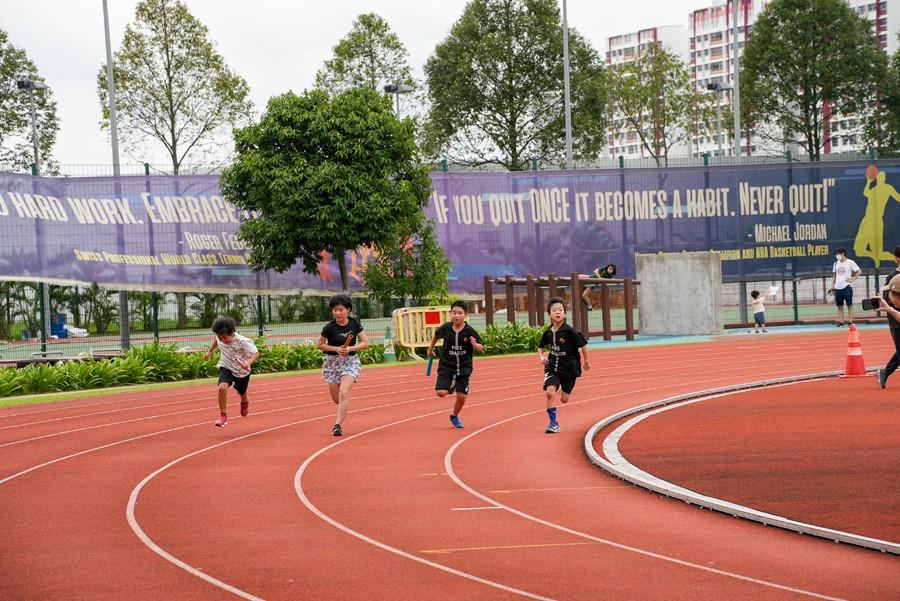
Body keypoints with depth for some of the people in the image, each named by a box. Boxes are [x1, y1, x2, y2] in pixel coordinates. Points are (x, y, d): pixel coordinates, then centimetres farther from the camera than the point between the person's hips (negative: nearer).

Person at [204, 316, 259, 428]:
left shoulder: (242, 341, -31)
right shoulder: (219, 338, -16)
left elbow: (256, 353, -30)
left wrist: (248, 363, -49)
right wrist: (209, 352, 18)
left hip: (242, 371, -1)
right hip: (226, 368, 1)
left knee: (241, 393, 23)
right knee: (222, 388, -28)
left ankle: (245, 402, 63)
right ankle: (223, 416, -16)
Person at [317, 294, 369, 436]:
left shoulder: (354, 324, -5)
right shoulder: (329, 328, -10)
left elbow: (365, 343, -1)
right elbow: (320, 345, 0)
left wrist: (350, 349, -17)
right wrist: (337, 349, -14)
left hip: (351, 361, -1)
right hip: (332, 362, 1)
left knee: (344, 393, -20)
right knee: (336, 399, 7)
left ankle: (338, 425, -18)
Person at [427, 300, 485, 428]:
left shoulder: (469, 331, -14)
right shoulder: (446, 328, -9)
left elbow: (481, 348, -9)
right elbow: (436, 335, 14)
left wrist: (476, 345, -31)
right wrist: (431, 348, 26)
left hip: (463, 366, -1)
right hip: (446, 365, 1)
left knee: (461, 396, 0)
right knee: (441, 392, -15)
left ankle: (454, 417, 29)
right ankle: (451, 385, 21)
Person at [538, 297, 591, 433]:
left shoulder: (569, 331, -17)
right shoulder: (548, 332, -3)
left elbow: (583, 344, -6)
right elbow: (540, 346, 17)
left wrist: (586, 361, 3)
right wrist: (541, 357, -1)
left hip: (569, 368, -2)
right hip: (552, 367, 2)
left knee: (564, 399, 6)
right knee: (550, 392, -20)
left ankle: (561, 391, 45)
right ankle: (553, 423, -7)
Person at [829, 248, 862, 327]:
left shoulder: (850, 262, -4)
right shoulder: (836, 263, 13)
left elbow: (859, 271, -2)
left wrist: (853, 279, -7)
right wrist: (832, 286, 12)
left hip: (847, 287, -5)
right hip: (838, 288, 5)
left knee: (849, 305, -3)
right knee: (839, 306, 4)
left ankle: (851, 321, -2)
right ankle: (841, 322, 6)